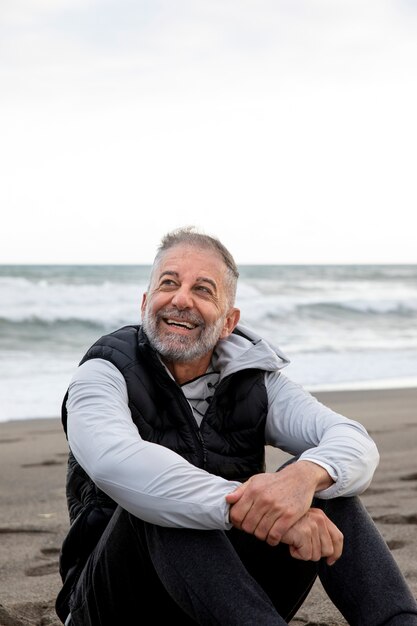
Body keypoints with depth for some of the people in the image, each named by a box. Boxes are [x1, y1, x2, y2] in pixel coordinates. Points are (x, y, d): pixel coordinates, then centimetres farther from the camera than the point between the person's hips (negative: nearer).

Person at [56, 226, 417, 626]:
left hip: (231, 590, 4)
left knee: (326, 477, -17)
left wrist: (304, 476, -37)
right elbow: (115, 463, -32)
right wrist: (248, 507, -44)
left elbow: (357, 444, -12)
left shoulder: (254, 379, 4)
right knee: (154, 496, -33)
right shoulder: (104, 375, -8)